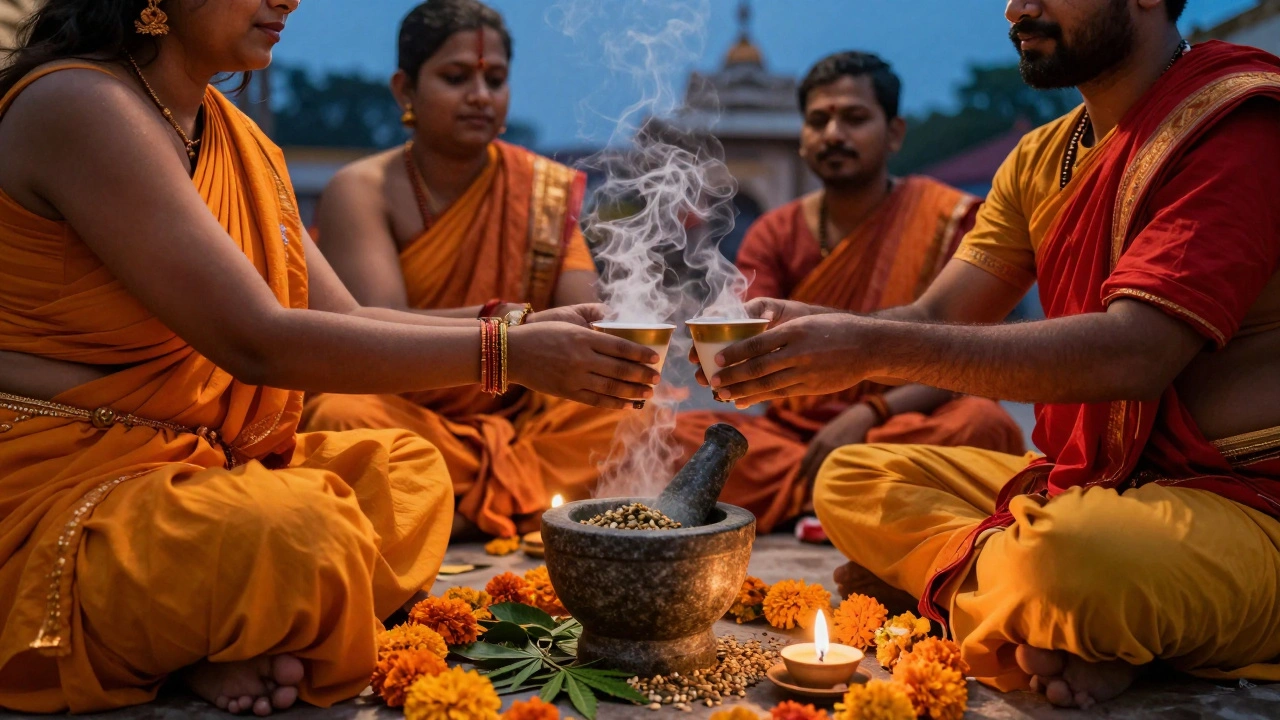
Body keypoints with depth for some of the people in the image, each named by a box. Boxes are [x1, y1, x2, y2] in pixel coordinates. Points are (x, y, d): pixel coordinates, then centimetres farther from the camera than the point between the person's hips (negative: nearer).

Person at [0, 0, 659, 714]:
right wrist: (504, 354, -23)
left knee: (408, 469, 11)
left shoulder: (235, 133, 11)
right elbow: (258, 344, -25)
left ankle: (213, 646, -8)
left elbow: (345, 320, 8)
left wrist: (529, 333, -4)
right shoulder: (78, 105, -18)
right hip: (58, 494, -10)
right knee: (300, 531, -33)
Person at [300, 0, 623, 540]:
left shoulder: (545, 190, 5)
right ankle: (522, 506, -19)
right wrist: (496, 321, -39)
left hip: (512, 422, 3)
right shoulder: (362, 190, -6)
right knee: (344, 418, -34)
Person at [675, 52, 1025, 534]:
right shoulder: (775, 235, 6)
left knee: (984, 424, -34)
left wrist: (869, 413, -24)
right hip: (791, 432, 3)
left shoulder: (949, 220, -3)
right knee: (674, 434, -22)